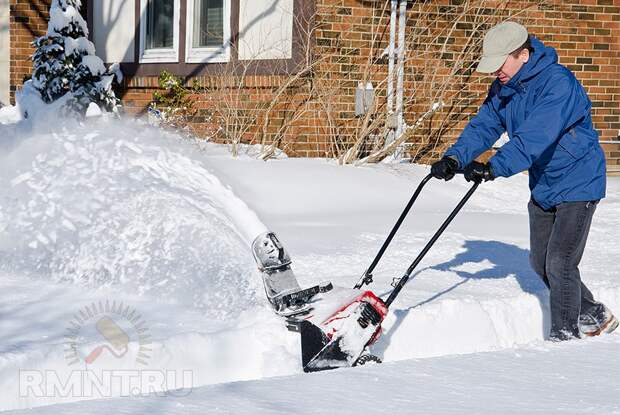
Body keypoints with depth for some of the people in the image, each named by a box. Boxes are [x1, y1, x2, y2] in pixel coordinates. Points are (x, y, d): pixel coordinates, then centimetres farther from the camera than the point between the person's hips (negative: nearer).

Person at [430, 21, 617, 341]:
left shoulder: (558, 84, -27)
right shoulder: (502, 89, 0)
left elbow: (534, 138, -37)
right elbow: (483, 126, -5)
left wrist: (494, 167, -46)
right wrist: (454, 158, -23)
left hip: (578, 184, -9)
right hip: (543, 186, 9)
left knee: (559, 263, -11)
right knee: (540, 262, 14)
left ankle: (564, 335, 3)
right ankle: (593, 315, 30)